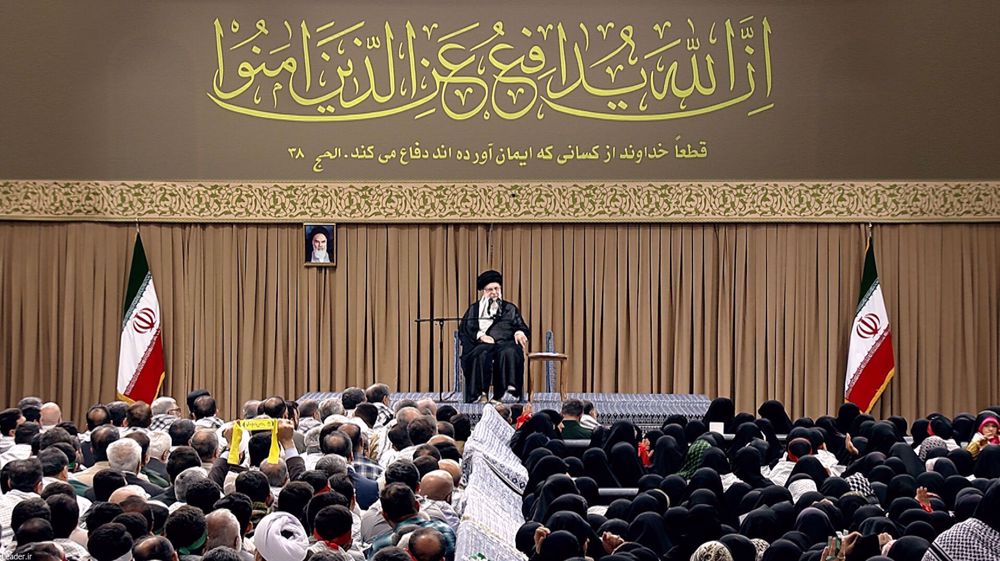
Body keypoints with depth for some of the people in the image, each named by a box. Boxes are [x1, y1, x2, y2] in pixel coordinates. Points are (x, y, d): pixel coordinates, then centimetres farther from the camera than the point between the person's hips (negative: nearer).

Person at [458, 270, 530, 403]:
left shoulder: (510, 309, 26)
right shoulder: (474, 309, 22)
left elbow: (522, 328, 18)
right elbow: (463, 331, 10)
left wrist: (520, 332, -8)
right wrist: (480, 335, -9)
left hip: (506, 343, 1)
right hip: (482, 343, -1)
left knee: (509, 352, -37)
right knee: (482, 354, -38)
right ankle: (482, 393, -43)